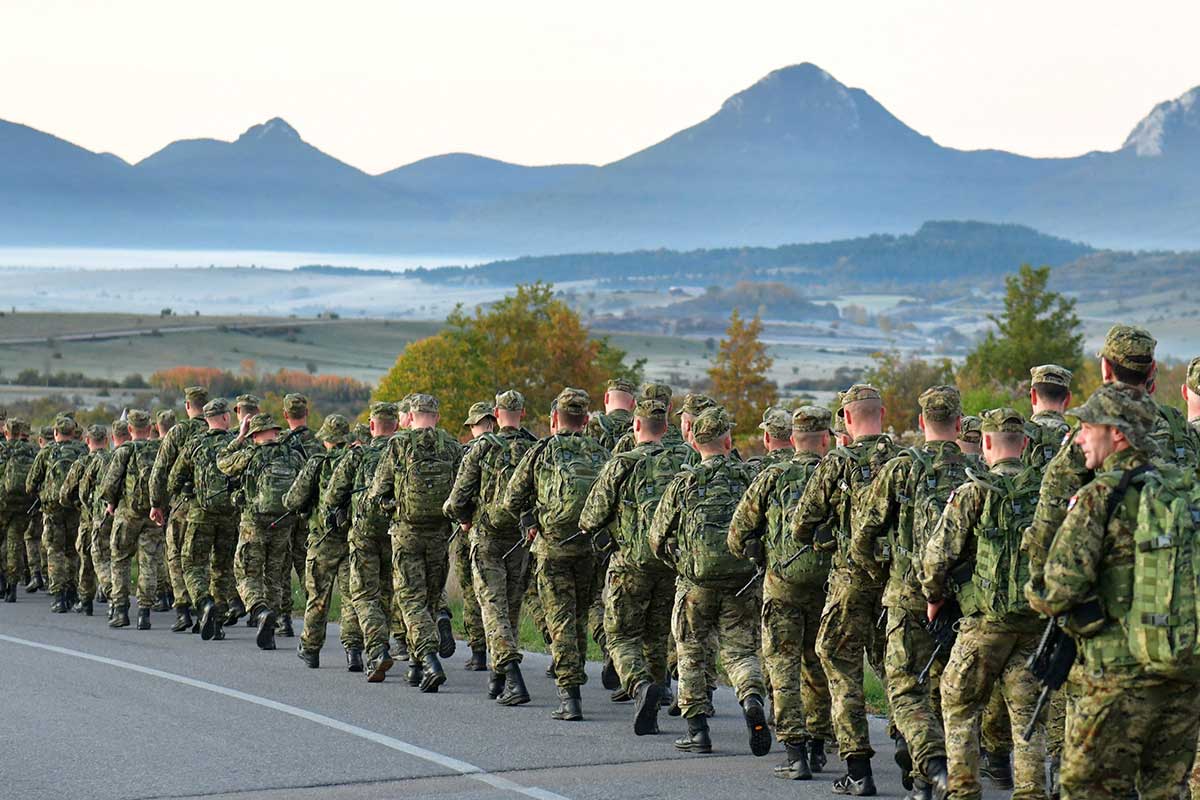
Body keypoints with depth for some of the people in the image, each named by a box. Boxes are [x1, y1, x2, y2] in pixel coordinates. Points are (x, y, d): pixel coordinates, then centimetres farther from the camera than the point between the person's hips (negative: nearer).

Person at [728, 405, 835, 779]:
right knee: (818, 665, 17)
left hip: (782, 582, -2)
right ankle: (817, 747, 24)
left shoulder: (772, 477, 0)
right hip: (827, 583, 2)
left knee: (783, 664, 1)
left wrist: (758, 556, 20)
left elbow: (737, 534, 2)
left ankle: (795, 753, -9)